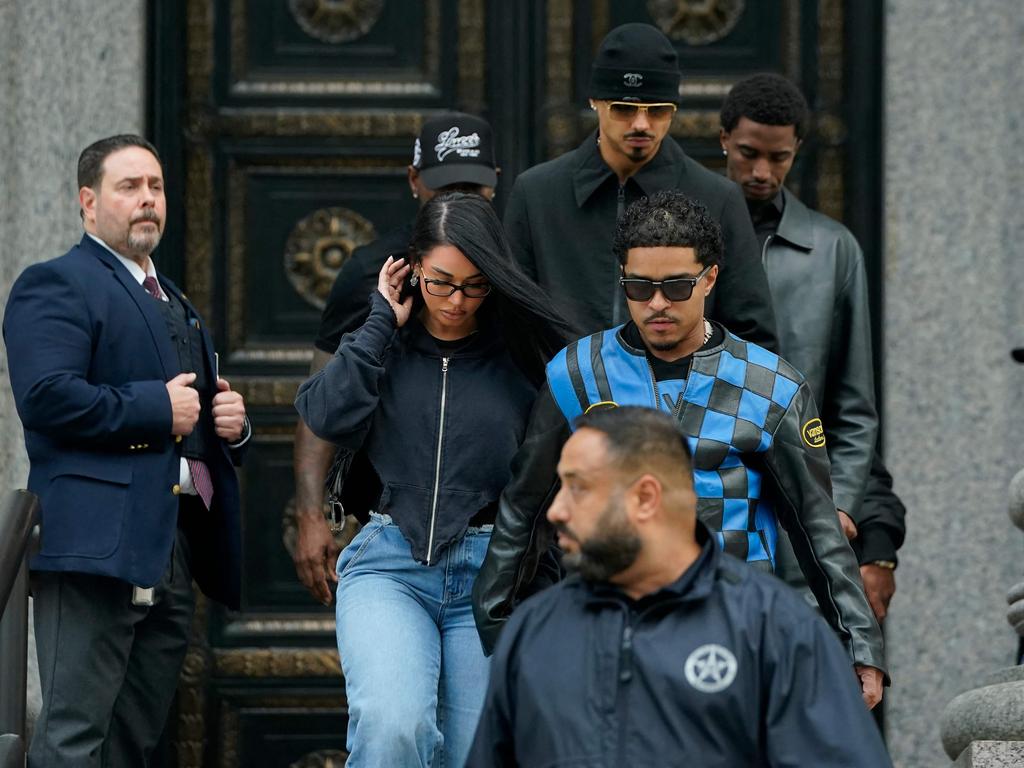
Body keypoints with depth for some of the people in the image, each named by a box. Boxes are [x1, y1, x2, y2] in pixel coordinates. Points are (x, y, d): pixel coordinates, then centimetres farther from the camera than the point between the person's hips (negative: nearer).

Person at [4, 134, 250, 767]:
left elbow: (202, 413, 34)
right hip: (100, 543, -9)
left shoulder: (177, 305, 26)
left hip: (177, 549, 9)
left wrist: (232, 424, 11)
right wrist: (157, 407, -14)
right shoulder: (56, 285, -3)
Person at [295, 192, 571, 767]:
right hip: (391, 564, -1)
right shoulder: (384, 346, 8)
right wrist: (383, 324, -4)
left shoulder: (522, 355, 4)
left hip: (491, 573, 1)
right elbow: (329, 417, -10)